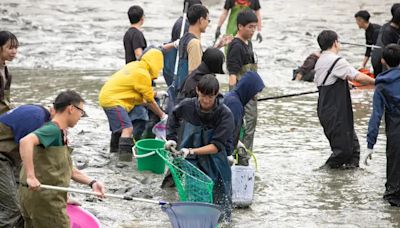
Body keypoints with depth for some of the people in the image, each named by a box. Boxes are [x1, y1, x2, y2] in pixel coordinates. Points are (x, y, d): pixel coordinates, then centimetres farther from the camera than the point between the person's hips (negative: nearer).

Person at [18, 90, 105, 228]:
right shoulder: (52, 130, -15)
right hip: (43, 196, -10)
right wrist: (30, 176, -36)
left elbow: (68, 170, 22)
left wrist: (91, 183, 9)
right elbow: (26, 141, -34)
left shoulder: (60, 134, 17)